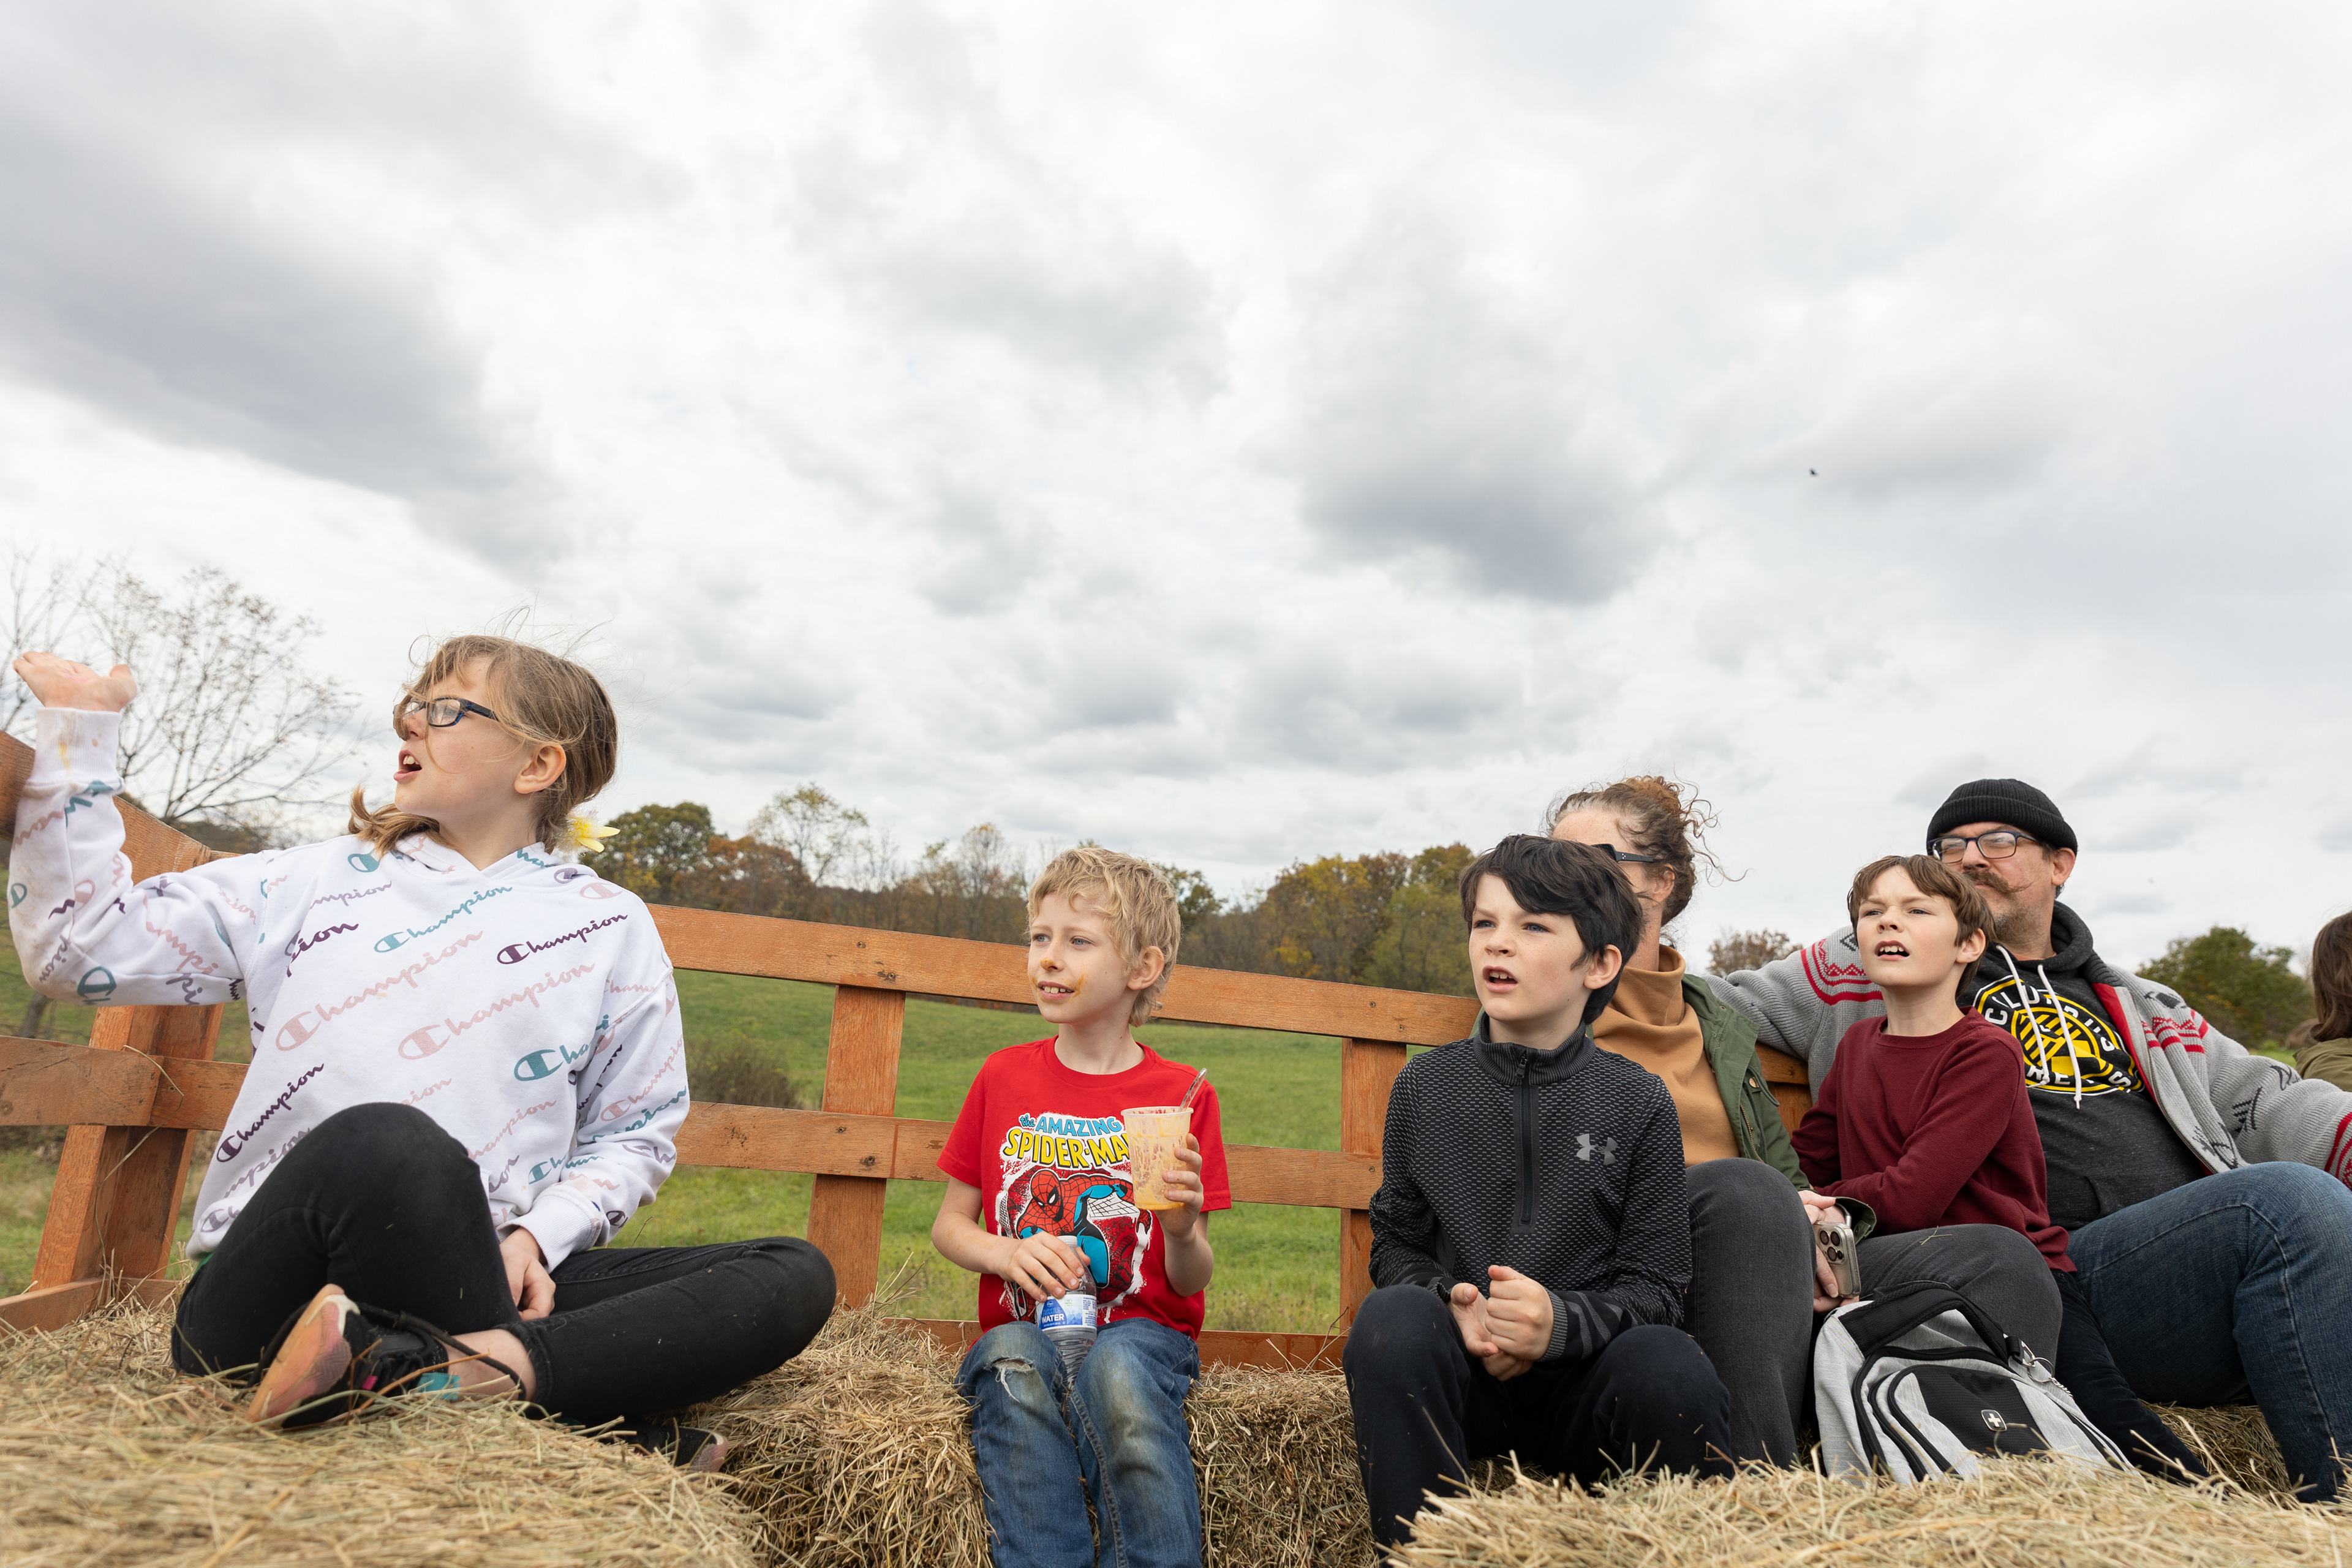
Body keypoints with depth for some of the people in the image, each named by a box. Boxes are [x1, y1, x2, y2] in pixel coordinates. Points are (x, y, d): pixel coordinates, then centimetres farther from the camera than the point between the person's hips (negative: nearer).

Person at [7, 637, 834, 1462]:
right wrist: (79, 727, 12)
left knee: (793, 1278, -19)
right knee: (380, 1144, -37)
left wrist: (534, 1237, -8)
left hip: (482, 1288, 2)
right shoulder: (310, 884, 15)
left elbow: (634, 1134, 11)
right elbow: (79, 946, 12)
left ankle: (442, 1375, -35)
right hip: (263, 1295, -1)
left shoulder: (610, 925, 10)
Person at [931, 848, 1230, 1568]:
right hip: (1024, 1328, 2)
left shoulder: (1183, 1096, 0)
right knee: (1014, 1367, -33)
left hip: (1140, 1329, -2)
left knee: (1116, 1372, -36)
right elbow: (949, 1225, 12)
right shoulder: (1004, 1077, 7)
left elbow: (1192, 1282, 1)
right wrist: (1008, 1253, -10)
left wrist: (1182, 1231, -22)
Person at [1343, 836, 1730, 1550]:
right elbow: (1396, 1243, 7)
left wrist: (1562, 1321, -21)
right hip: (1457, 1373, 1)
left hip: (1581, 1377, -1)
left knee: (1673, 1370, -32)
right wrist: (1450, 1304, -15)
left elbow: (1655, 1285, -1)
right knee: (1391, 1318, -31)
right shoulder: (1425, 1087, 3)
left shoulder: (1638, 1103, -1)